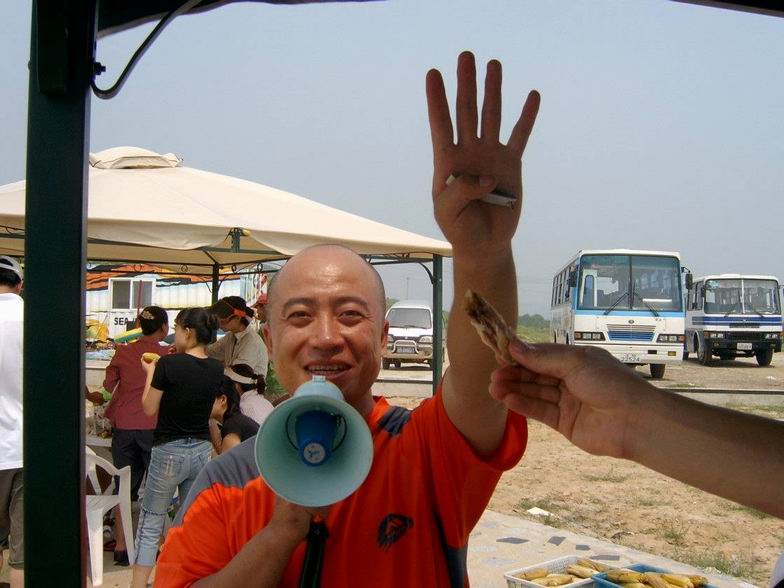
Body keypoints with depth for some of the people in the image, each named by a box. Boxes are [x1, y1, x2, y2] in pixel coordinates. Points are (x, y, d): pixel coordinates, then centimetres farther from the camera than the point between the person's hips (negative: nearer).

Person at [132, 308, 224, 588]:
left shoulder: (169, 363, -15)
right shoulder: (216, 369, 0)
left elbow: (150, 408, -8)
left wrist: (150, 372, 5)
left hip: (169, 451, -5)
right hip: (202, 450, 5)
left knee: (150, 523, 6)